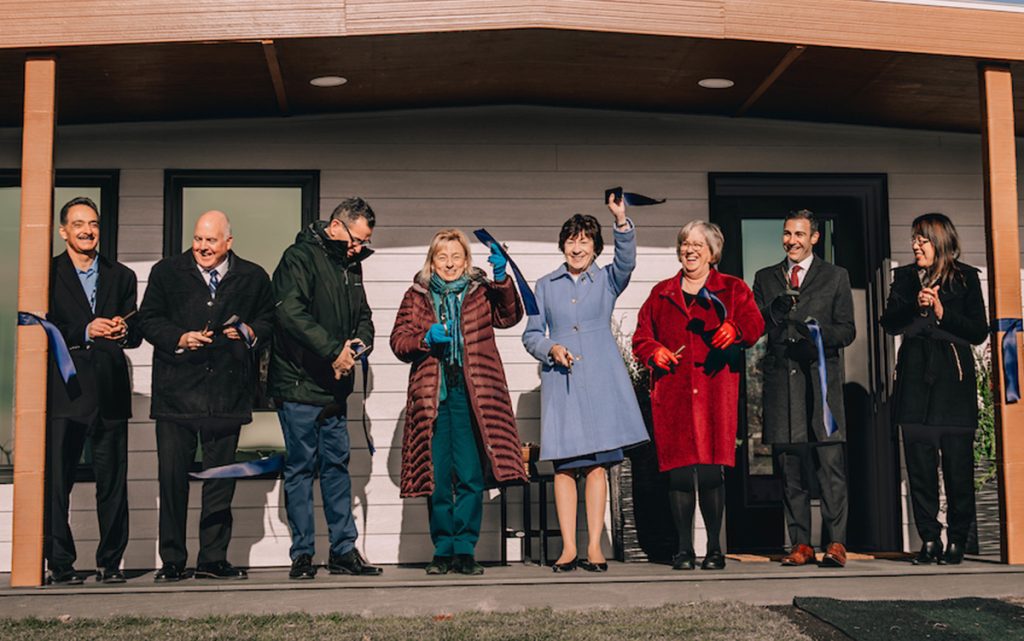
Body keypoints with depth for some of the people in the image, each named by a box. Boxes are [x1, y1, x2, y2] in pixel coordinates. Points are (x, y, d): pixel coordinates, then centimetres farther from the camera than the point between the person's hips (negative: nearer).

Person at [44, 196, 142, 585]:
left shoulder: (121, 276, 17)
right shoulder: (47, 274, 7)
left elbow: (136, 336, 13)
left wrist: (124, 331, -9)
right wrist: (85, 332, -15)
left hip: (110, 391, 3)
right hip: (63, 391, -2)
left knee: (113, 482, 3)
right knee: (56, 481, -3)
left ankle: (110, 563, 11)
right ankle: (59, 564, 5)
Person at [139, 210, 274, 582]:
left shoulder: (253, 278, 10)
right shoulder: (167, 272, 8)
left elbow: (268, 321, 14)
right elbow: (149, 319, 6)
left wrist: (250, 332, -7)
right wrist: (180, 338, -10)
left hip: (227, 391, 1)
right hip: (177, 390, -1)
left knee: (220, 477, 5)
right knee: (172, 476, -1)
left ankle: (213, 559, 13)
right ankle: (172, 561, 8)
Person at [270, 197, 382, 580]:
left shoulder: (351, 265, 16)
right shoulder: (300, 257, -10)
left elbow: (363, 314, 23)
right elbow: (291, 313, -23)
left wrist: (361, 340, 0)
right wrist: (334, 350, -25)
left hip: (334, 387, 8)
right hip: (298, 386, -8)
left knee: (337, 466, 9)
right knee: (301, 468, -1)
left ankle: (344, 551, 15)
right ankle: (302, 555, 6)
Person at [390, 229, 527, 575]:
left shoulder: (481, 293, 12)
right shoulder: (417, 296, 14)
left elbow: (509, 316, -4)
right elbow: (398, 340, 9)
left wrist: (502, 279, -19)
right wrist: (424, 339, -11)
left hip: (472, 395, -1)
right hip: (431, 394, 1)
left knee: (471, 476, -4)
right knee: (436, 476, 1)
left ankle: (465, 549, 4)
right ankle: (443, 549, 11)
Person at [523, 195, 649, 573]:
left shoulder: (607, 280, 11)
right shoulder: (546, 286, 15)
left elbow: (627, 259, -10)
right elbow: (531, 335, 15)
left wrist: (622, 221, -25)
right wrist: (550, 349, -6)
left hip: (600, 380, -1)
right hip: (560, 381, 1)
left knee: (597, 464, -3)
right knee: (564, 465, -2)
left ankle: (594, 547, 2)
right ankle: (569, 548, 1)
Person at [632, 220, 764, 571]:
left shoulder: (733, 289, 13)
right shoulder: (661, 293, 19)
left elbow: (754, 325, -2)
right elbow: (641, 337, 18)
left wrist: (735, 330, -24)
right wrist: (654, 351, -4)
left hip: (715, 392, -2)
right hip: (672, 394, 2)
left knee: (711, 471, -7)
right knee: (678, 472, -3)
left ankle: (714, 549, 3)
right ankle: (684, 549, 5)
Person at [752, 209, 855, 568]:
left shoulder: (835, 277, 12)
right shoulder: (765, 279, 18)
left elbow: (847, 331, 6)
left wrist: (818, 331, -14)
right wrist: (775, 312, -9)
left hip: (821, 379, -2)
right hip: (781, 381, 2)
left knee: (831, 465, -7)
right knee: (790, 470, 3)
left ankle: (835, 544, -3)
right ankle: (800, 544, 8)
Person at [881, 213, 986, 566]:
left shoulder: (965, 278, 7)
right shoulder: (905, 277, 15)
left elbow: (979, 332, 2)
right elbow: (889, 323, 4)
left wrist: (942, 312, -9)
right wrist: (916, 305, -11)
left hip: (953, 377, -2)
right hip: (915, 377, 2)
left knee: (958, 463, -4)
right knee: (920, 463, -1)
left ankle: (956, 541, 5)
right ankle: (929, 540, 4)